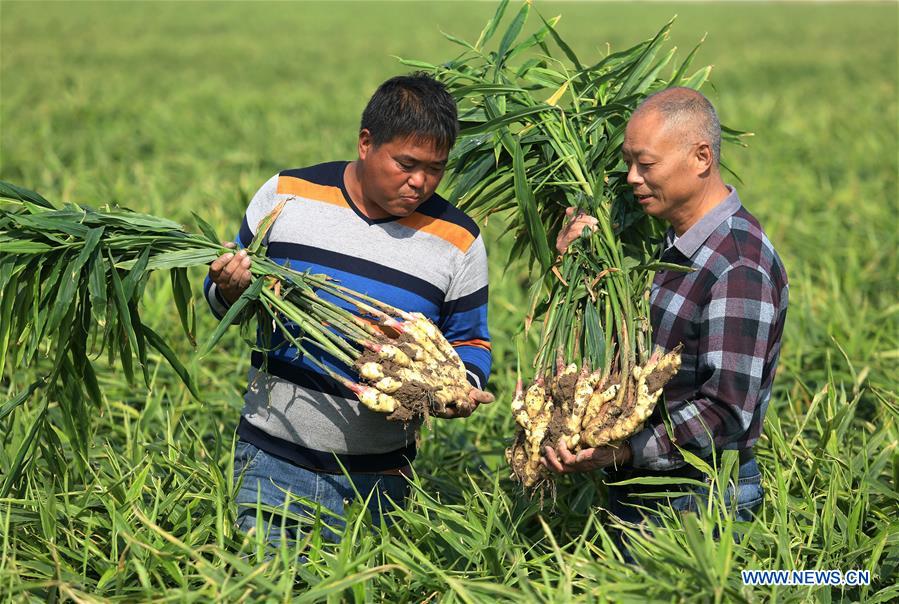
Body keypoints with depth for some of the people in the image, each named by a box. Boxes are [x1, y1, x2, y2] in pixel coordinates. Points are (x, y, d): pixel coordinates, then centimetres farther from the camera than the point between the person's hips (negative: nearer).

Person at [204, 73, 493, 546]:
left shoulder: (457, 240, 0)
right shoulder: (285, 195, 2)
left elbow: (468, 342, 10)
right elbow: (226, 301, 12)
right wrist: (231, 290, -12)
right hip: (274, 456, 0)